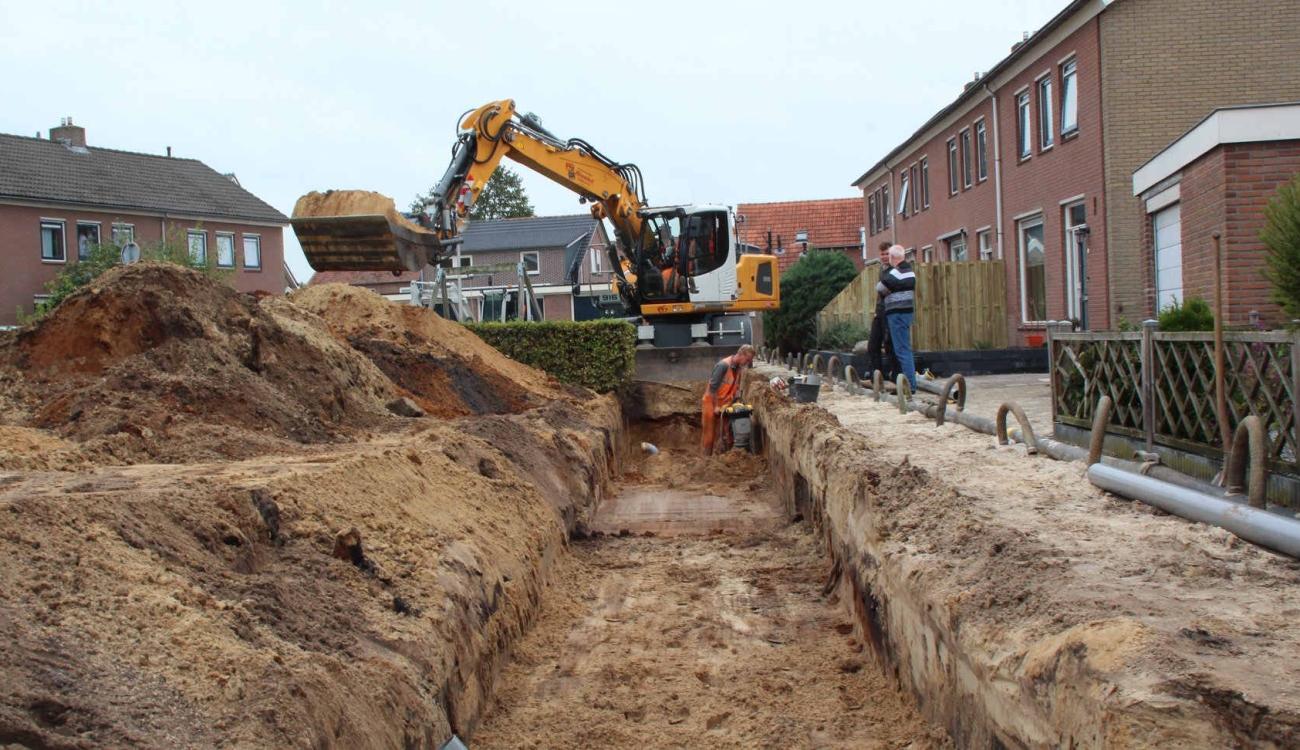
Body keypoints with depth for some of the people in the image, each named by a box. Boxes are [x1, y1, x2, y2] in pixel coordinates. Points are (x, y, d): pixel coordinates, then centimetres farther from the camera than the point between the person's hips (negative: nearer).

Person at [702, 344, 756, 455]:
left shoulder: (739, 367, 1)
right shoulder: (723, 365, -24)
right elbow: (713, 387, -24)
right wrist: (715, 406, -20)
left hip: (725, 404, 7)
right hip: (712, 402, -7)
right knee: (710, 433, 0)